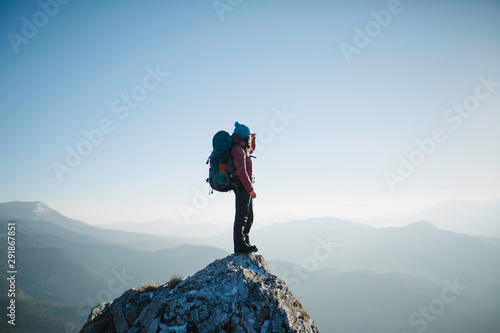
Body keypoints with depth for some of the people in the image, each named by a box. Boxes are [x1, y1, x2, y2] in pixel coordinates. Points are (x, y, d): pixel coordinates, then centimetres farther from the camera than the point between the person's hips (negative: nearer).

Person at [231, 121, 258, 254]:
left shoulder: (243, 149, 17)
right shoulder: (238, 149, -13)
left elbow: (251, 149, 42)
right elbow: (241, 171, -22)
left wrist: (253, 138, 22)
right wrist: (251, 190, -23)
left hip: (245, 188, 10)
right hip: (243, 186, -10)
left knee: (249, 218, 13)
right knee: (242, 216, -10)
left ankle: (245, 244, 18)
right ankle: (240, 245, -8)